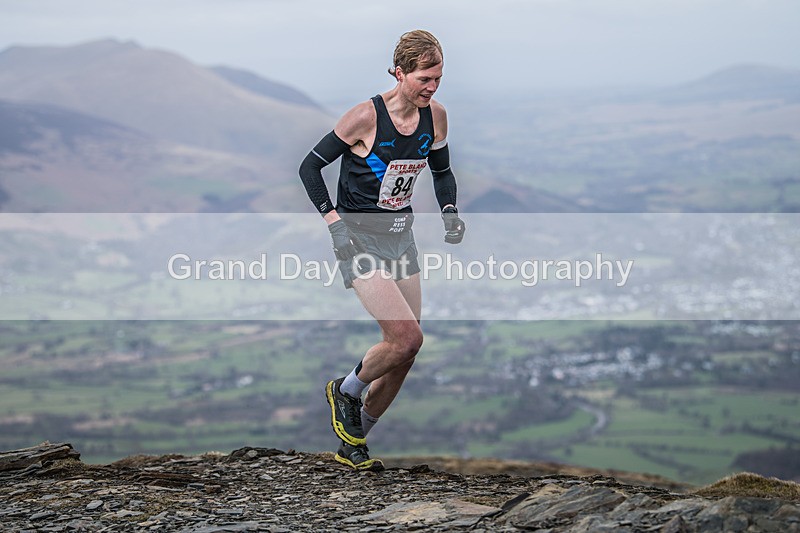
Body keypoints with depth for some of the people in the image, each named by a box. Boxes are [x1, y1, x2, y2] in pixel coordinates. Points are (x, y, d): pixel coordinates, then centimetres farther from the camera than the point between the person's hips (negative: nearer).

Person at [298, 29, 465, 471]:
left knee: (404, 354, 5)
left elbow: (442, 172, 17)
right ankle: (346, 392, 10)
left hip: (401, 238, 7)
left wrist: (449, 212, -1)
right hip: (359, 238, -7)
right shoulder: (366, 117, -18)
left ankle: (352, 445, 22)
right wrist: (334, 222, -17)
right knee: (407, 337, -20)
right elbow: (310, 166, -10)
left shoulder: (435, 116, -1)